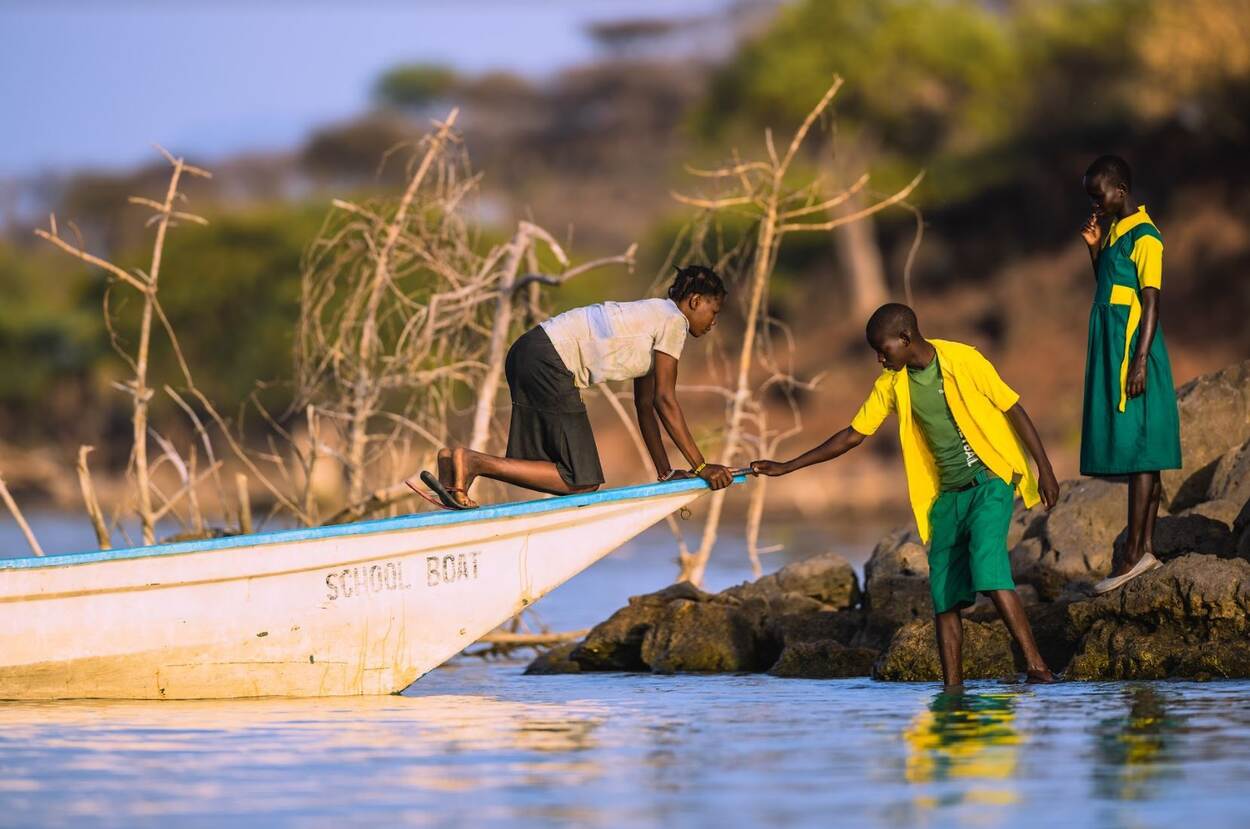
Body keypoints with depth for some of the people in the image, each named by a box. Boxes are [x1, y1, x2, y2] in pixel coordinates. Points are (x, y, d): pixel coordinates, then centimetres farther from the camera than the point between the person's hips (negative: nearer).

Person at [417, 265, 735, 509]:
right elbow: (665, 400, -5)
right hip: (549, 361, -10)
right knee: (582, 481, -8)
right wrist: (702, 466, -2)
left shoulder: (652, 317, 27)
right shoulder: (673, 320, -2)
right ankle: (471, 462, -18)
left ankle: (458, 462, -3)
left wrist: (666, 472, 24)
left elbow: (645, 405, 26)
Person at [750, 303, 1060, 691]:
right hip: (947, 495, 6)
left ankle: (1036, 666, -25)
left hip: (990, 480, -6)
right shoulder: (891, 384, 3)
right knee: (945, 594, -1)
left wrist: (1045, 470, -9)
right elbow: (853, 435, 10)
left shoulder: (962, 360, -12)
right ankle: (953, 688, 3)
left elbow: (1014, 410, -6)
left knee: (987, 568, -25)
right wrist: (787, 467, 7)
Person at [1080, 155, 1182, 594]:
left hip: (1132, 357, -9)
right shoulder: (1114, 232, 15)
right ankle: (1146, 547, 10)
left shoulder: (1144, 238, -12)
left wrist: (1140, 363, -21)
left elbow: (1151, 303, -16)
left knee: (1138, 453, -9)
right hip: (1111, 359, 9)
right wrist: (1094, 247, 11)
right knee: (1138, 458, 9)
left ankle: (1134, 554, -11)